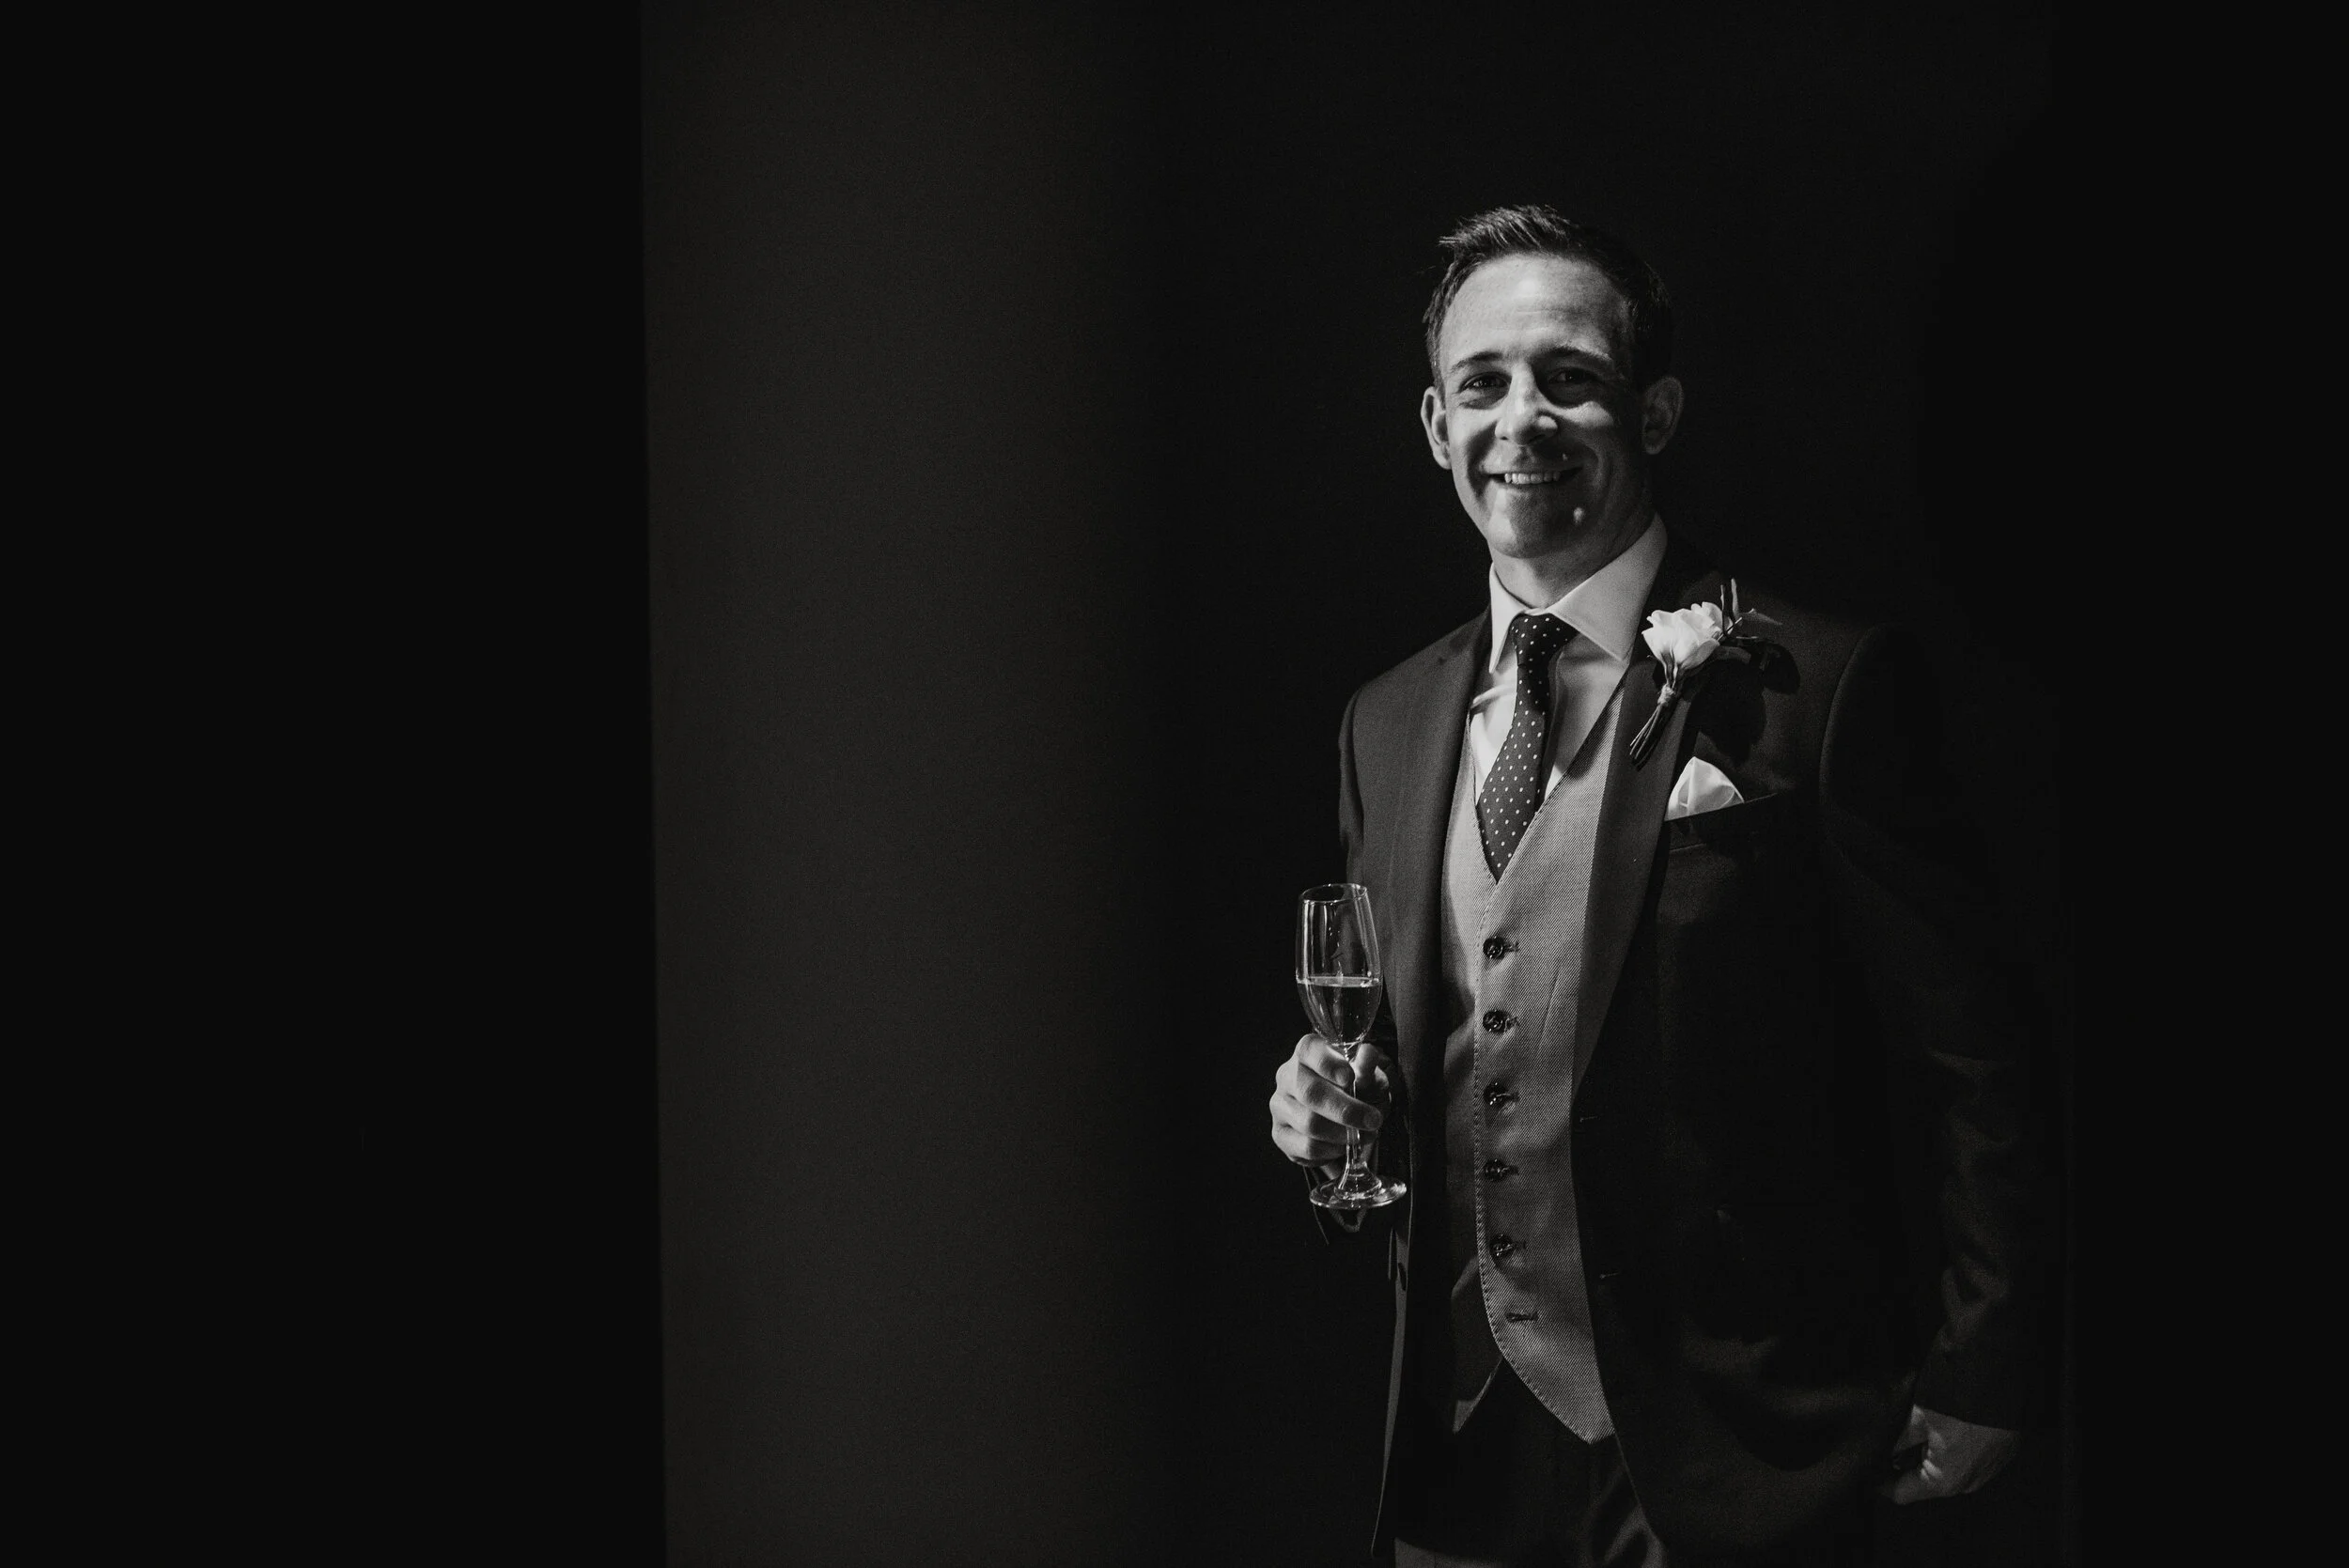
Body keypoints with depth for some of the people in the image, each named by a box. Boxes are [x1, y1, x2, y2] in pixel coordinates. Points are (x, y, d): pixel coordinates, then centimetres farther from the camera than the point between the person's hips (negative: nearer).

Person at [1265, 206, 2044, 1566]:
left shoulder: (1824, 687, -12)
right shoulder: (1388, 723, 7)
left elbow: (1966, 1062, -8)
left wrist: (1974, 1383, -6)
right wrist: (1338, 1111, -2)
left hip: (1731, 1458, -5)